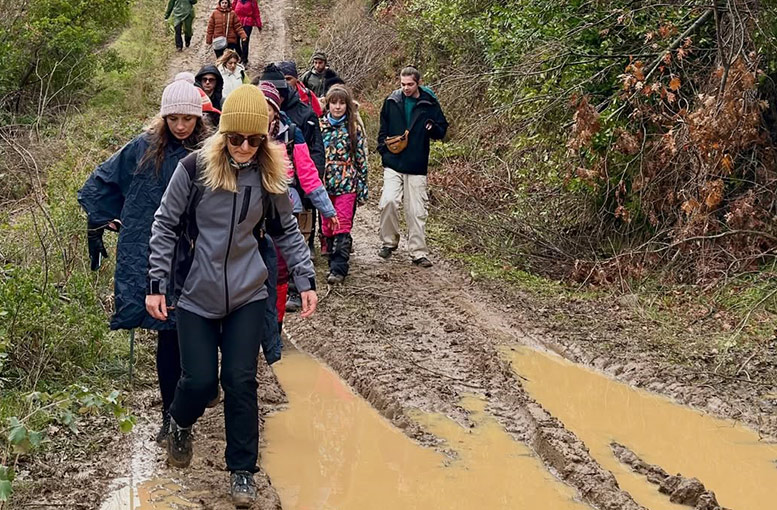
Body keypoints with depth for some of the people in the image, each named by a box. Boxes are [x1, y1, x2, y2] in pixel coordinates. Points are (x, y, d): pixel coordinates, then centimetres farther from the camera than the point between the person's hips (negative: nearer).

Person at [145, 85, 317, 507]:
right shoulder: (194, 168, -11)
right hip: (195, 296, -1)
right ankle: (180, 425, 33)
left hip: (247, 297, 2)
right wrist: (157, 285, -6)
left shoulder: (270, 176, -3)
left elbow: (286, 232, 10)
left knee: (241, 381, -2)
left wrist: (305, 279, 3)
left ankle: (242, 471, 14)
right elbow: (165, 226, -3)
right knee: (200, 379, -3)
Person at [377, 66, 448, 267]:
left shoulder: (430, 104, 0)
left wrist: (433, 128, -17)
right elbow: (383, 129, 16)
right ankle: (389, 241, 6)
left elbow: (442, 131, 6)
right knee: (388, 201, -16)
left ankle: (419, 253, 10)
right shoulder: (392, 101, 4)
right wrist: (384, 149, 1)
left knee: (417, 211, 2)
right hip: (393, 165, 1)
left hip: (417, 167, 0)